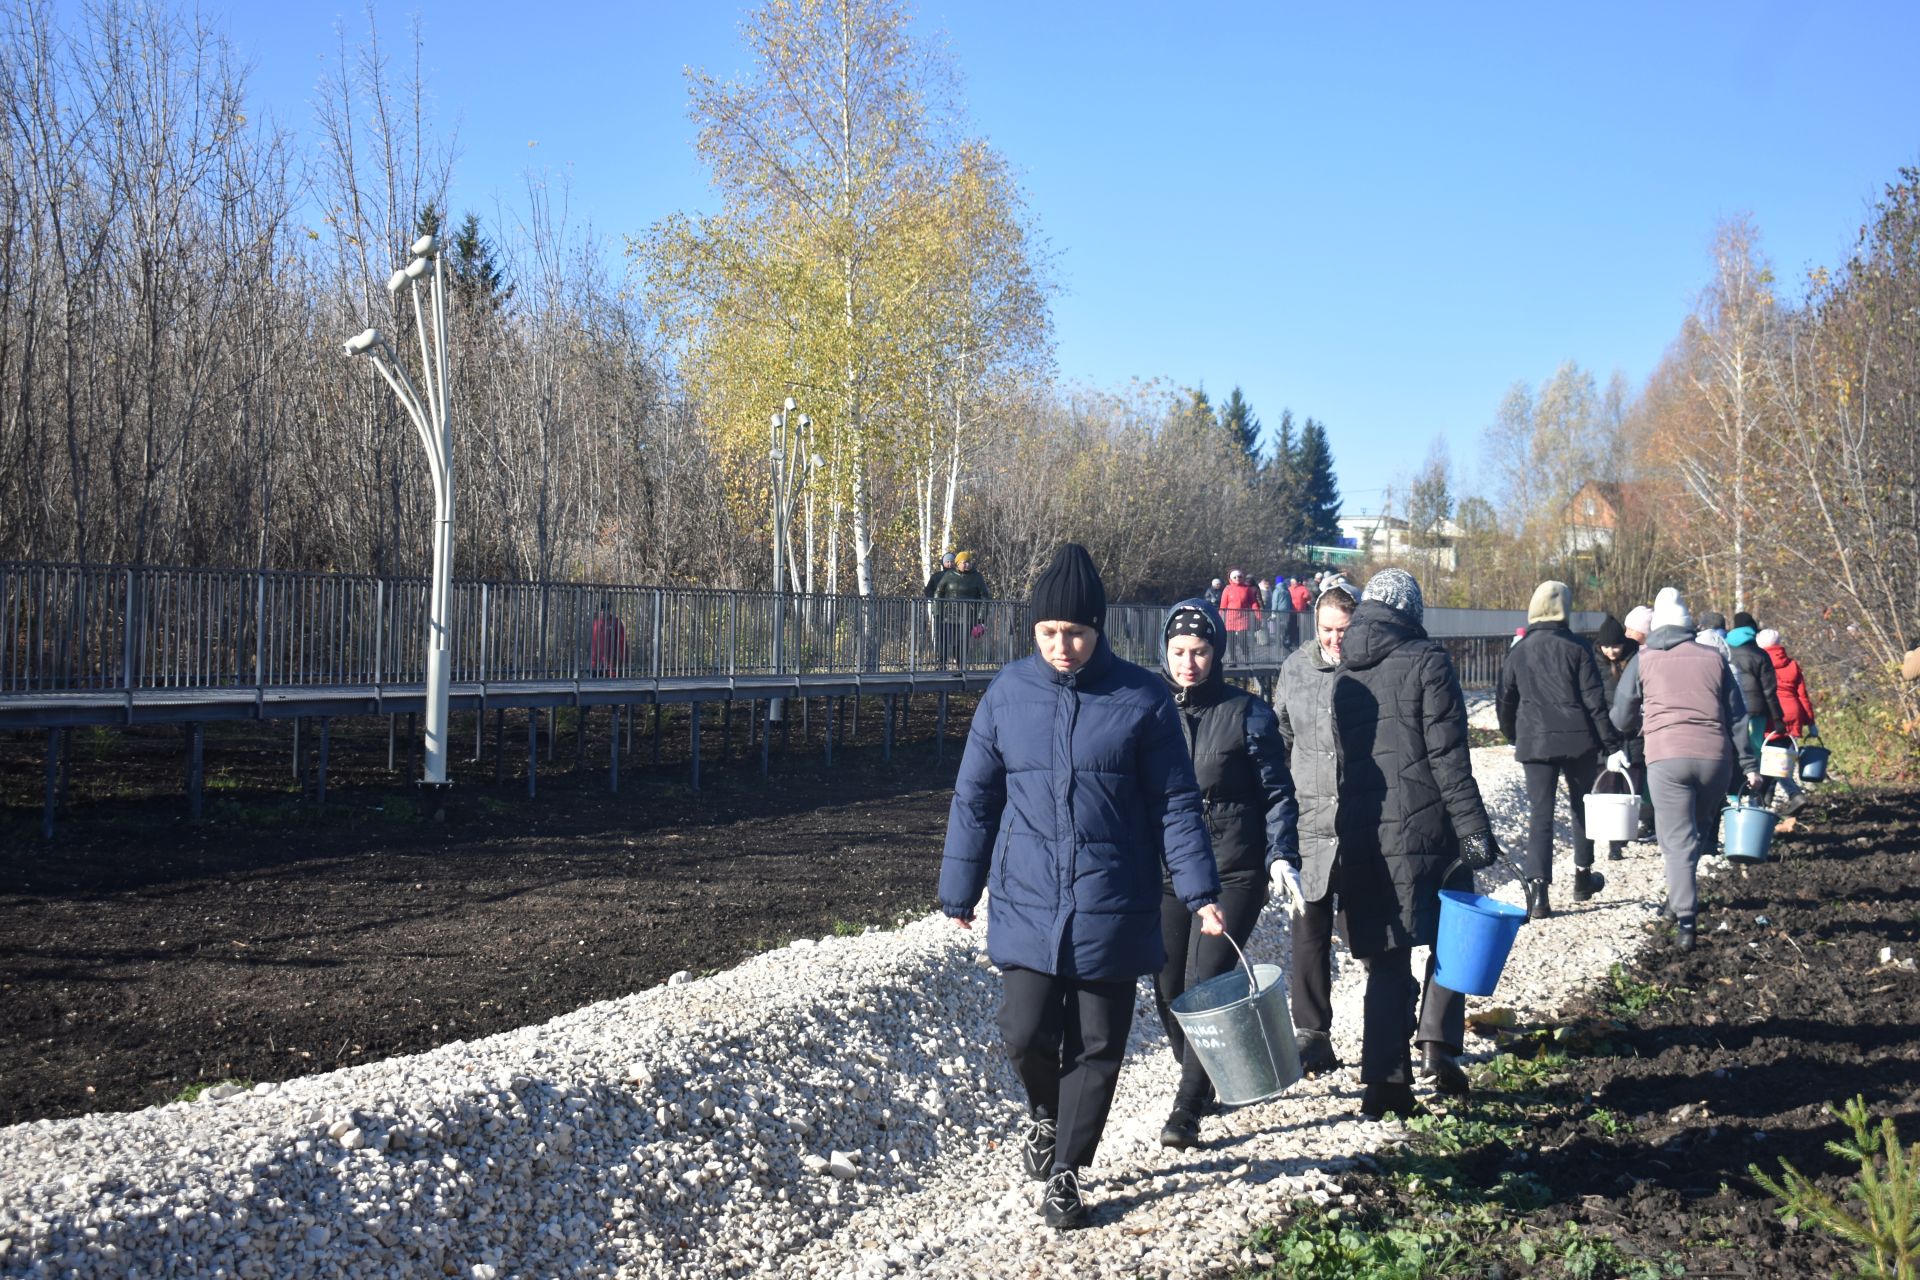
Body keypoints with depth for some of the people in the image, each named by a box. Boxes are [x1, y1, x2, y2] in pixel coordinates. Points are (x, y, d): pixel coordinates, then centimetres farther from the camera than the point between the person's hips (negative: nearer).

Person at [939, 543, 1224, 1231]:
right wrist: (958, 892, 10)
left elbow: (1176, 806, 0)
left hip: (1114, 909, -1)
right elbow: (975, 799, 8)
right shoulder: (1008, 694, 0)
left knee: (1097, 1046, 6)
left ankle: (1065, 1170, 24)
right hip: (1027, 905, 1)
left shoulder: (1142, 699, -5)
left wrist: (1200, 893, -6)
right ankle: (1044, 1112, 28)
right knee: (1026, 1032, -5)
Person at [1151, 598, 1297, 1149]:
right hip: (1165, 871, 4)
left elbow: (1277, 793, 1)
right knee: (1169, 990, 7)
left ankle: (1187, 1108, -4)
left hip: (1232, 870, -4)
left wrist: (1281, 855, -12)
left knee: (1205, 985, -11)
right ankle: (1203, 1082, 31)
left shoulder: (1247, 713, -2)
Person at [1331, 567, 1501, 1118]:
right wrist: (1474, 828, -9)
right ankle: (1437, 1040, 2)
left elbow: (1336, 758, 12)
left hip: (1360, 837, 4)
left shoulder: (1343, 674, 10)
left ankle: (1384, 1077, 6)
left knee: (1386, 958, 10)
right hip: (1424, 830, -4)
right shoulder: (1426, 662, -6)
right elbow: (1448, 757, -11)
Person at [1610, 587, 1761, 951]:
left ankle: (1685, 923, -12)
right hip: (1715, 757, 2)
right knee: (1701, 832, 21)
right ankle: (1680, 900, 29)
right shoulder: (1714, 658, 14)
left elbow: (1621, 719, 12)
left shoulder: (1643, 659, 9)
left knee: (1678, 840, -2)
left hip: (1666, 758, -2)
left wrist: (1643, 727, 34)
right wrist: (1749, 765, 16)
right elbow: (1737, 716, 13)